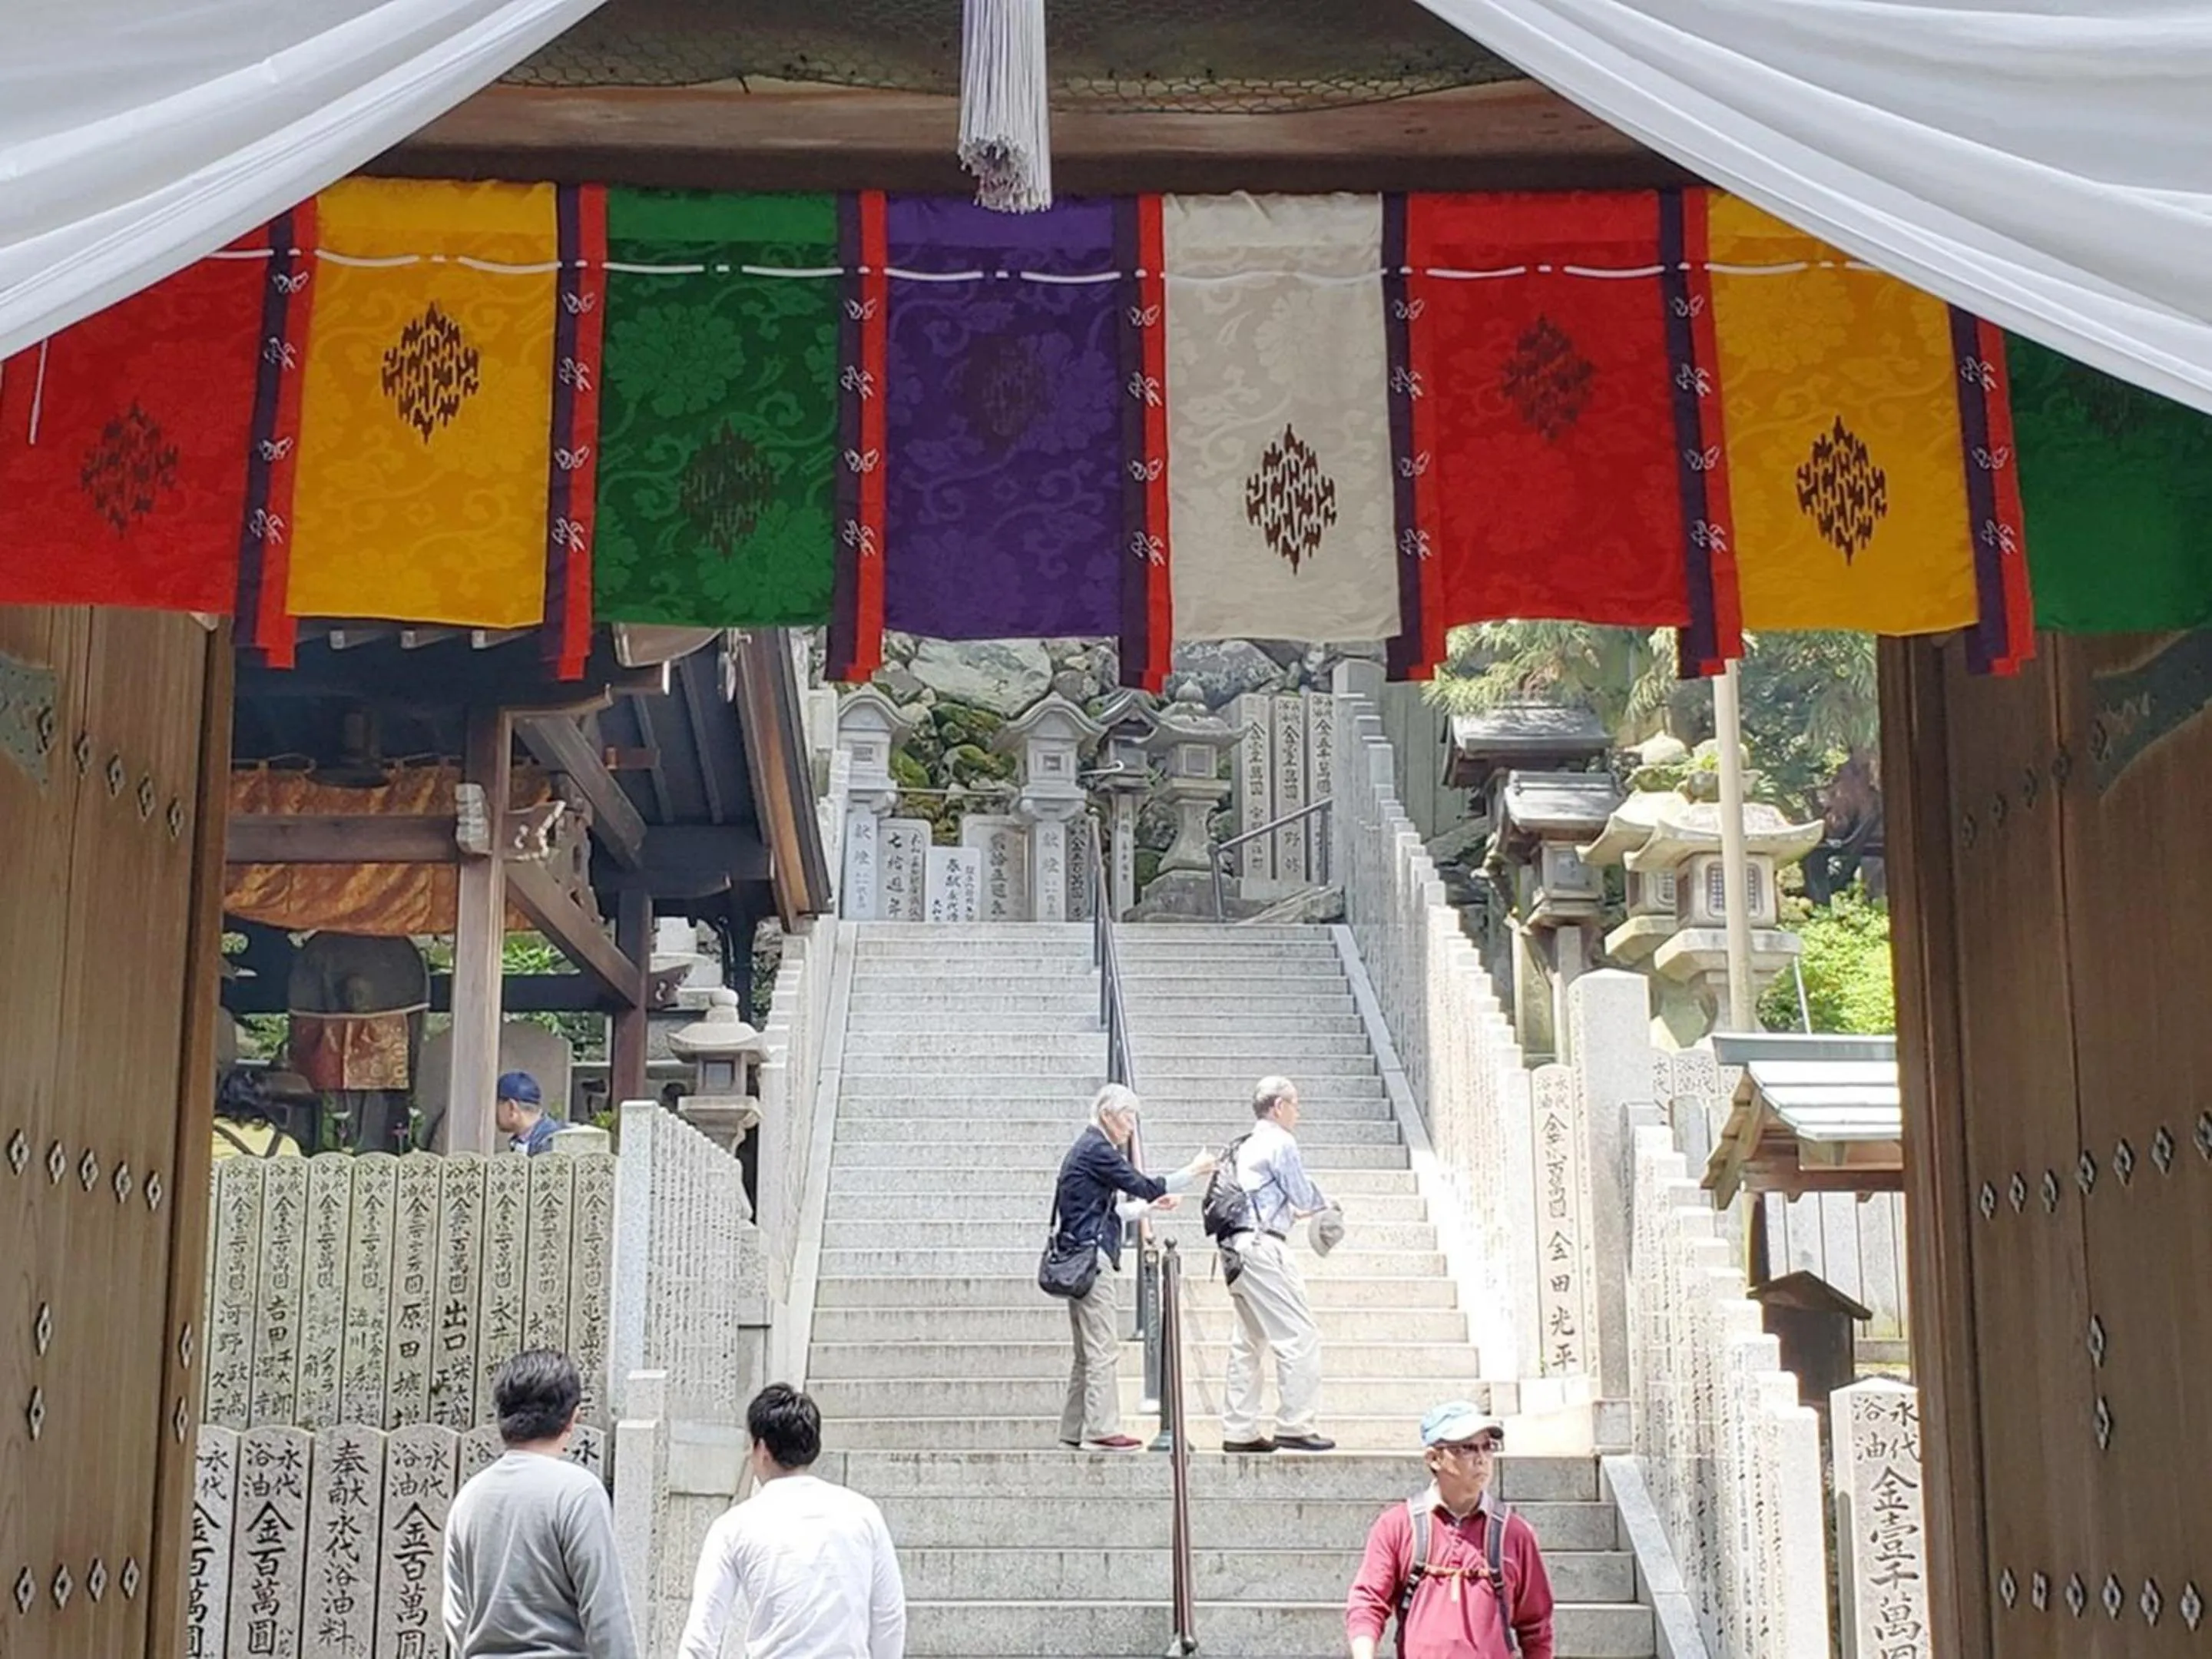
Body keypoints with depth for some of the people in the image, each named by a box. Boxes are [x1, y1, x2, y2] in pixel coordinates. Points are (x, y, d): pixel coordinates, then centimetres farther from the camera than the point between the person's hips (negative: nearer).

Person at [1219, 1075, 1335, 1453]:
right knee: (1299, 1336, -7)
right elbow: (1304, 1196, -6)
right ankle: (1295, 1426, -8)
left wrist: (1292, 1211, 22)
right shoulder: (1280, 1142, -6)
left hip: (1235, 1249, 10)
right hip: (1262, 1246, -10)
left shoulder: (1247, 1146, 20)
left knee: (1249, 1341, 12)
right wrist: (1325, 1205, 14)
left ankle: (1239, 1431, 12)